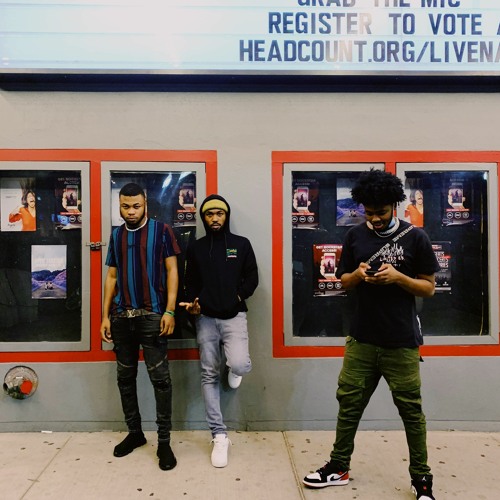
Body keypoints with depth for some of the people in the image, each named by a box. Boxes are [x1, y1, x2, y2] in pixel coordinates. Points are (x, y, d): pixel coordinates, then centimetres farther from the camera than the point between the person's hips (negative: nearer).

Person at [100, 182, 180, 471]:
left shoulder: (161, 231, -1)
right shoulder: (116, 235, 12)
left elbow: (172, 271, -4)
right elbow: (112, 277, 14)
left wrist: (170, 310, -12)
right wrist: (106, 315, 8)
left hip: (152, 316, -5)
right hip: (122, 316, 5)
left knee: (160, 378, -2)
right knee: (126, 376, 13)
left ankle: (164, 442, 9)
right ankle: (135, 433, 29)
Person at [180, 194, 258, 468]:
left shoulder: (241, 244, 5)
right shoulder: (195, 248, 9)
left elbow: (252, 278, 7)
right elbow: (191, 283, 11)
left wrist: (238, 296, -9)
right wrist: (192, 304, -8)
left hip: (234, 316, -1)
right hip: (206, 318, 2)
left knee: (240, 365, -23)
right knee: (209, 376, 3)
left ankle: (231, 369, 18)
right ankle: (219, 436, 15)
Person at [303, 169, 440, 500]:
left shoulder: (415, 237, -5)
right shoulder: (355, 236, 4)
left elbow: (429, 288, -2)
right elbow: (343, 282, 10)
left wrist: (398, 277, -20)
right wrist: (358, 275, -12)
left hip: (401, 342, -2)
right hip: (361, 339, 3)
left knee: (411, 410, 8)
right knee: (349, 403, 10)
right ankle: (339, 467, 27)